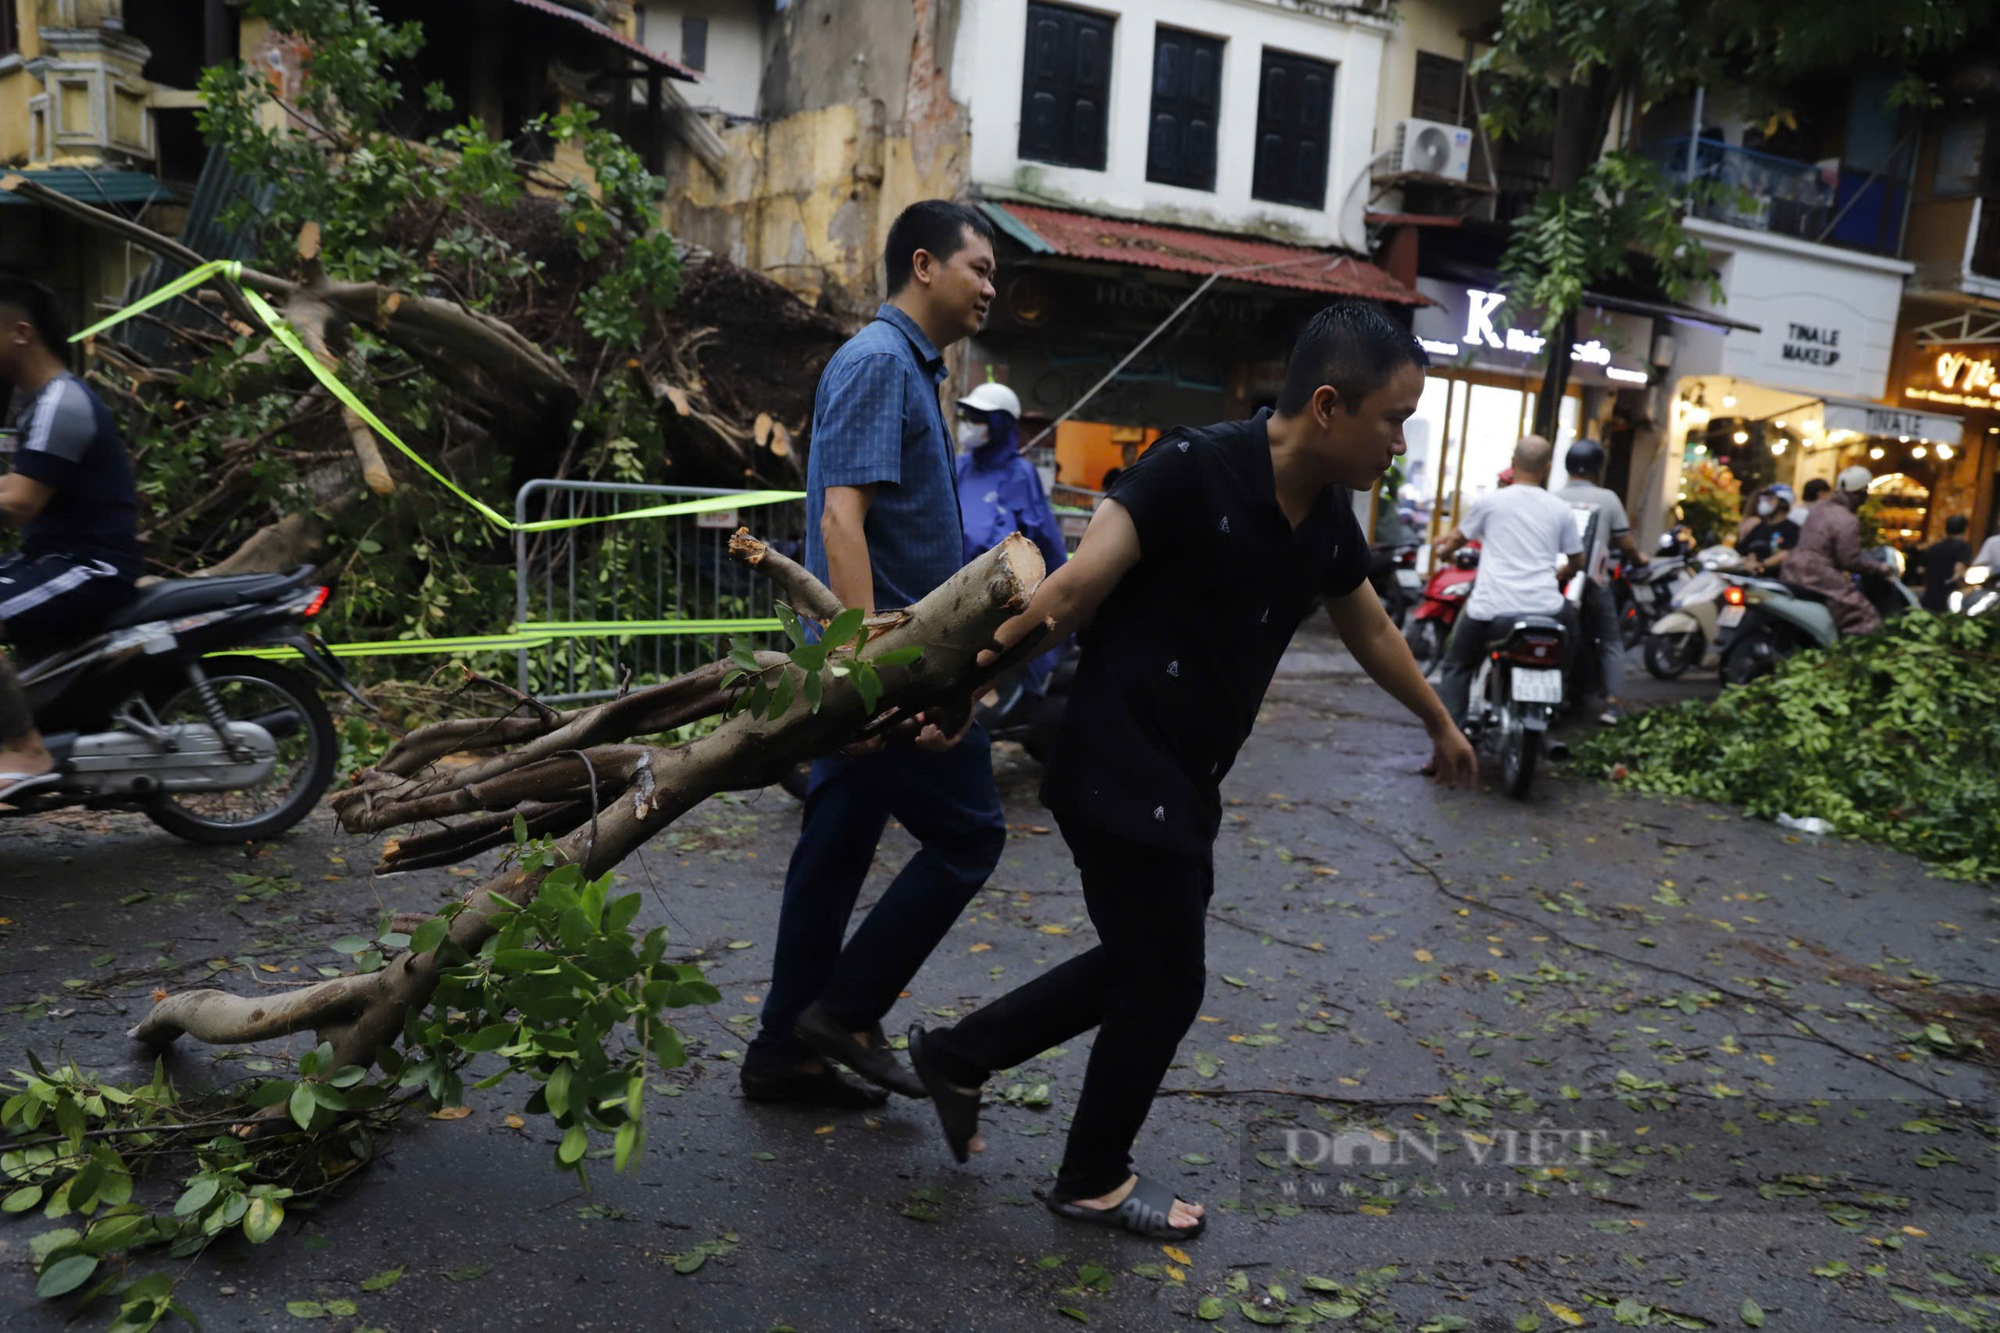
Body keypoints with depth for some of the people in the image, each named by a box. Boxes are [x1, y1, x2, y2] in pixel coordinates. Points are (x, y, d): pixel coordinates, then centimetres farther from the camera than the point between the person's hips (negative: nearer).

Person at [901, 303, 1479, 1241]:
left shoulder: (1328, 516, 5)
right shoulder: (1195, 470, -21)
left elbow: (1371, 631, 21)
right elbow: (1077, 590, -26)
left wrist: (1439, 723, 33)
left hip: (1185, 783, 9)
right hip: (1118, 775, -9)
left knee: (1140, 964, 19)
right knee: (1165, 985, 4)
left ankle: (956, 1055, 34)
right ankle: (1093, 1180, 29)